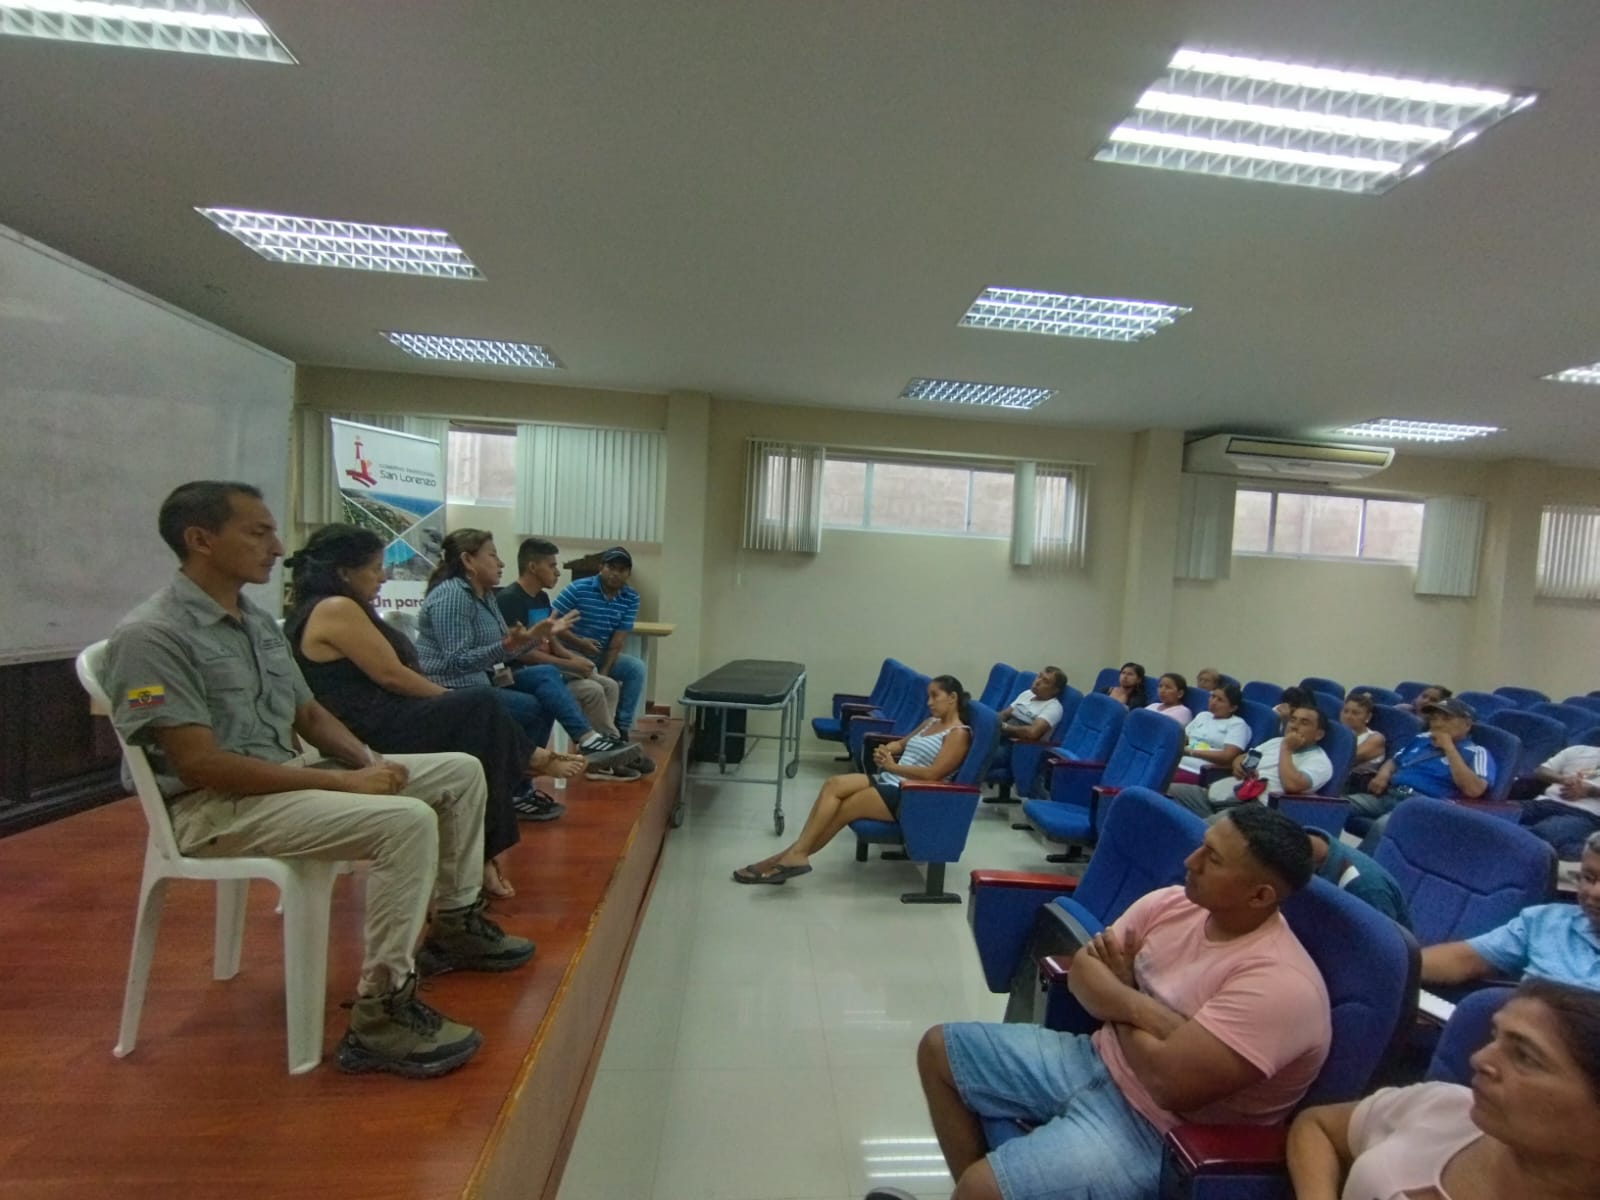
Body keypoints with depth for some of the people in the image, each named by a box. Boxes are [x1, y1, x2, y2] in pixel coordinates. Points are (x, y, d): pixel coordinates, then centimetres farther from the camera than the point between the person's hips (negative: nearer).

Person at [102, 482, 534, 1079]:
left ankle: (453, 924, 18)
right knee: (408, 820, -31)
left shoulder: (258, 619, 10)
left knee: (461, 771, 4)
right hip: (219, 805, -9)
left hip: (291, 774, 9)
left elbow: (310, 714, 14)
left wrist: (368, 762, -5)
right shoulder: (152, 635, -16)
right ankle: (380, 1016, -19)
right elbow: (202, 764, -23)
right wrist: (343, 781, -23)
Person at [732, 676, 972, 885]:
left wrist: (893, 766, -15)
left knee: (841, 811, -16)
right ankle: (794, 853, -19)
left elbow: (933, 774, -18)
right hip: (887, 782, 8)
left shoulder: (958, 734, -7)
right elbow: (902, 743, 25)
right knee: (835, 784, -16)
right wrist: (885, 751, 1)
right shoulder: (931, 722, 20)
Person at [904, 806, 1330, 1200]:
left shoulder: (1281, 985, -26)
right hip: (1095, 1060, 8)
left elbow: (1168, 1082, -29)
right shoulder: (1171, 903, -4)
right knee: (939, 1048, 9)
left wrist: (1118, 1003, -10)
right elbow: (1083, 969, -1)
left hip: (1155, 1130, -7)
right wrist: (1139, 1007, -22)